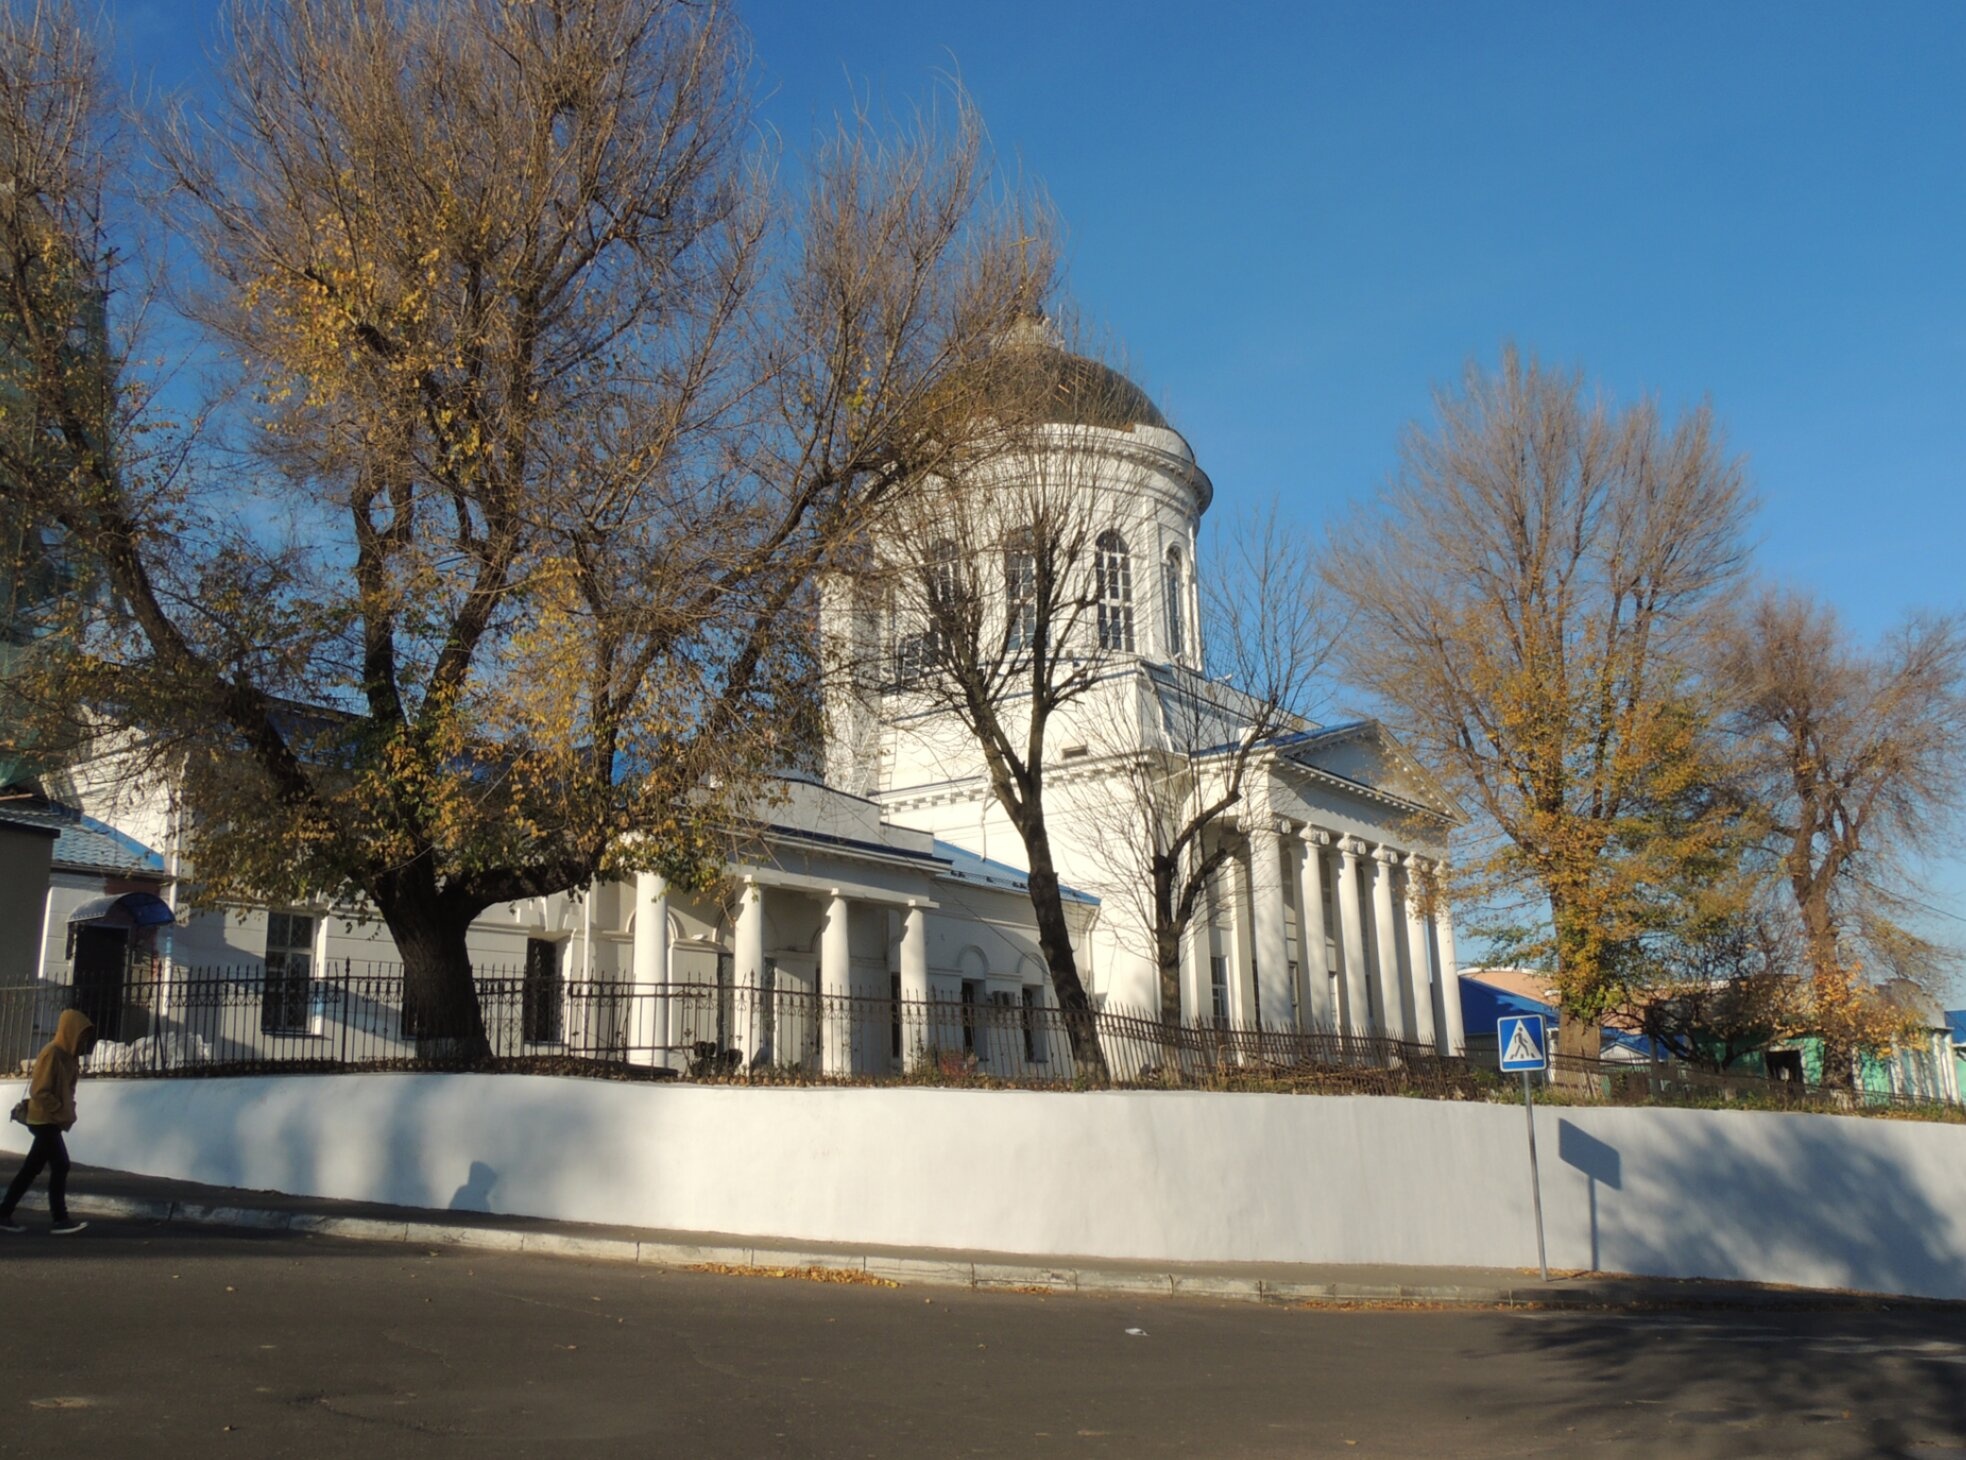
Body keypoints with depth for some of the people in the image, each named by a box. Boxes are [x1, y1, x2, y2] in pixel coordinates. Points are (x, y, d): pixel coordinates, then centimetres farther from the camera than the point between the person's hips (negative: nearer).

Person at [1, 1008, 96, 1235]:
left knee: (31, 1169, 12)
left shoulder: (67, 1055, 11)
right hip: (45, 1120, -9)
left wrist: (67, 1112, 6)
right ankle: (60, 1221, -6)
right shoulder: (51, 1053, -17)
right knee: (60, 1166, -9)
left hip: (50, 1121, 9)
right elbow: (39, 1092, -21)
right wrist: (62, 1113, -17)